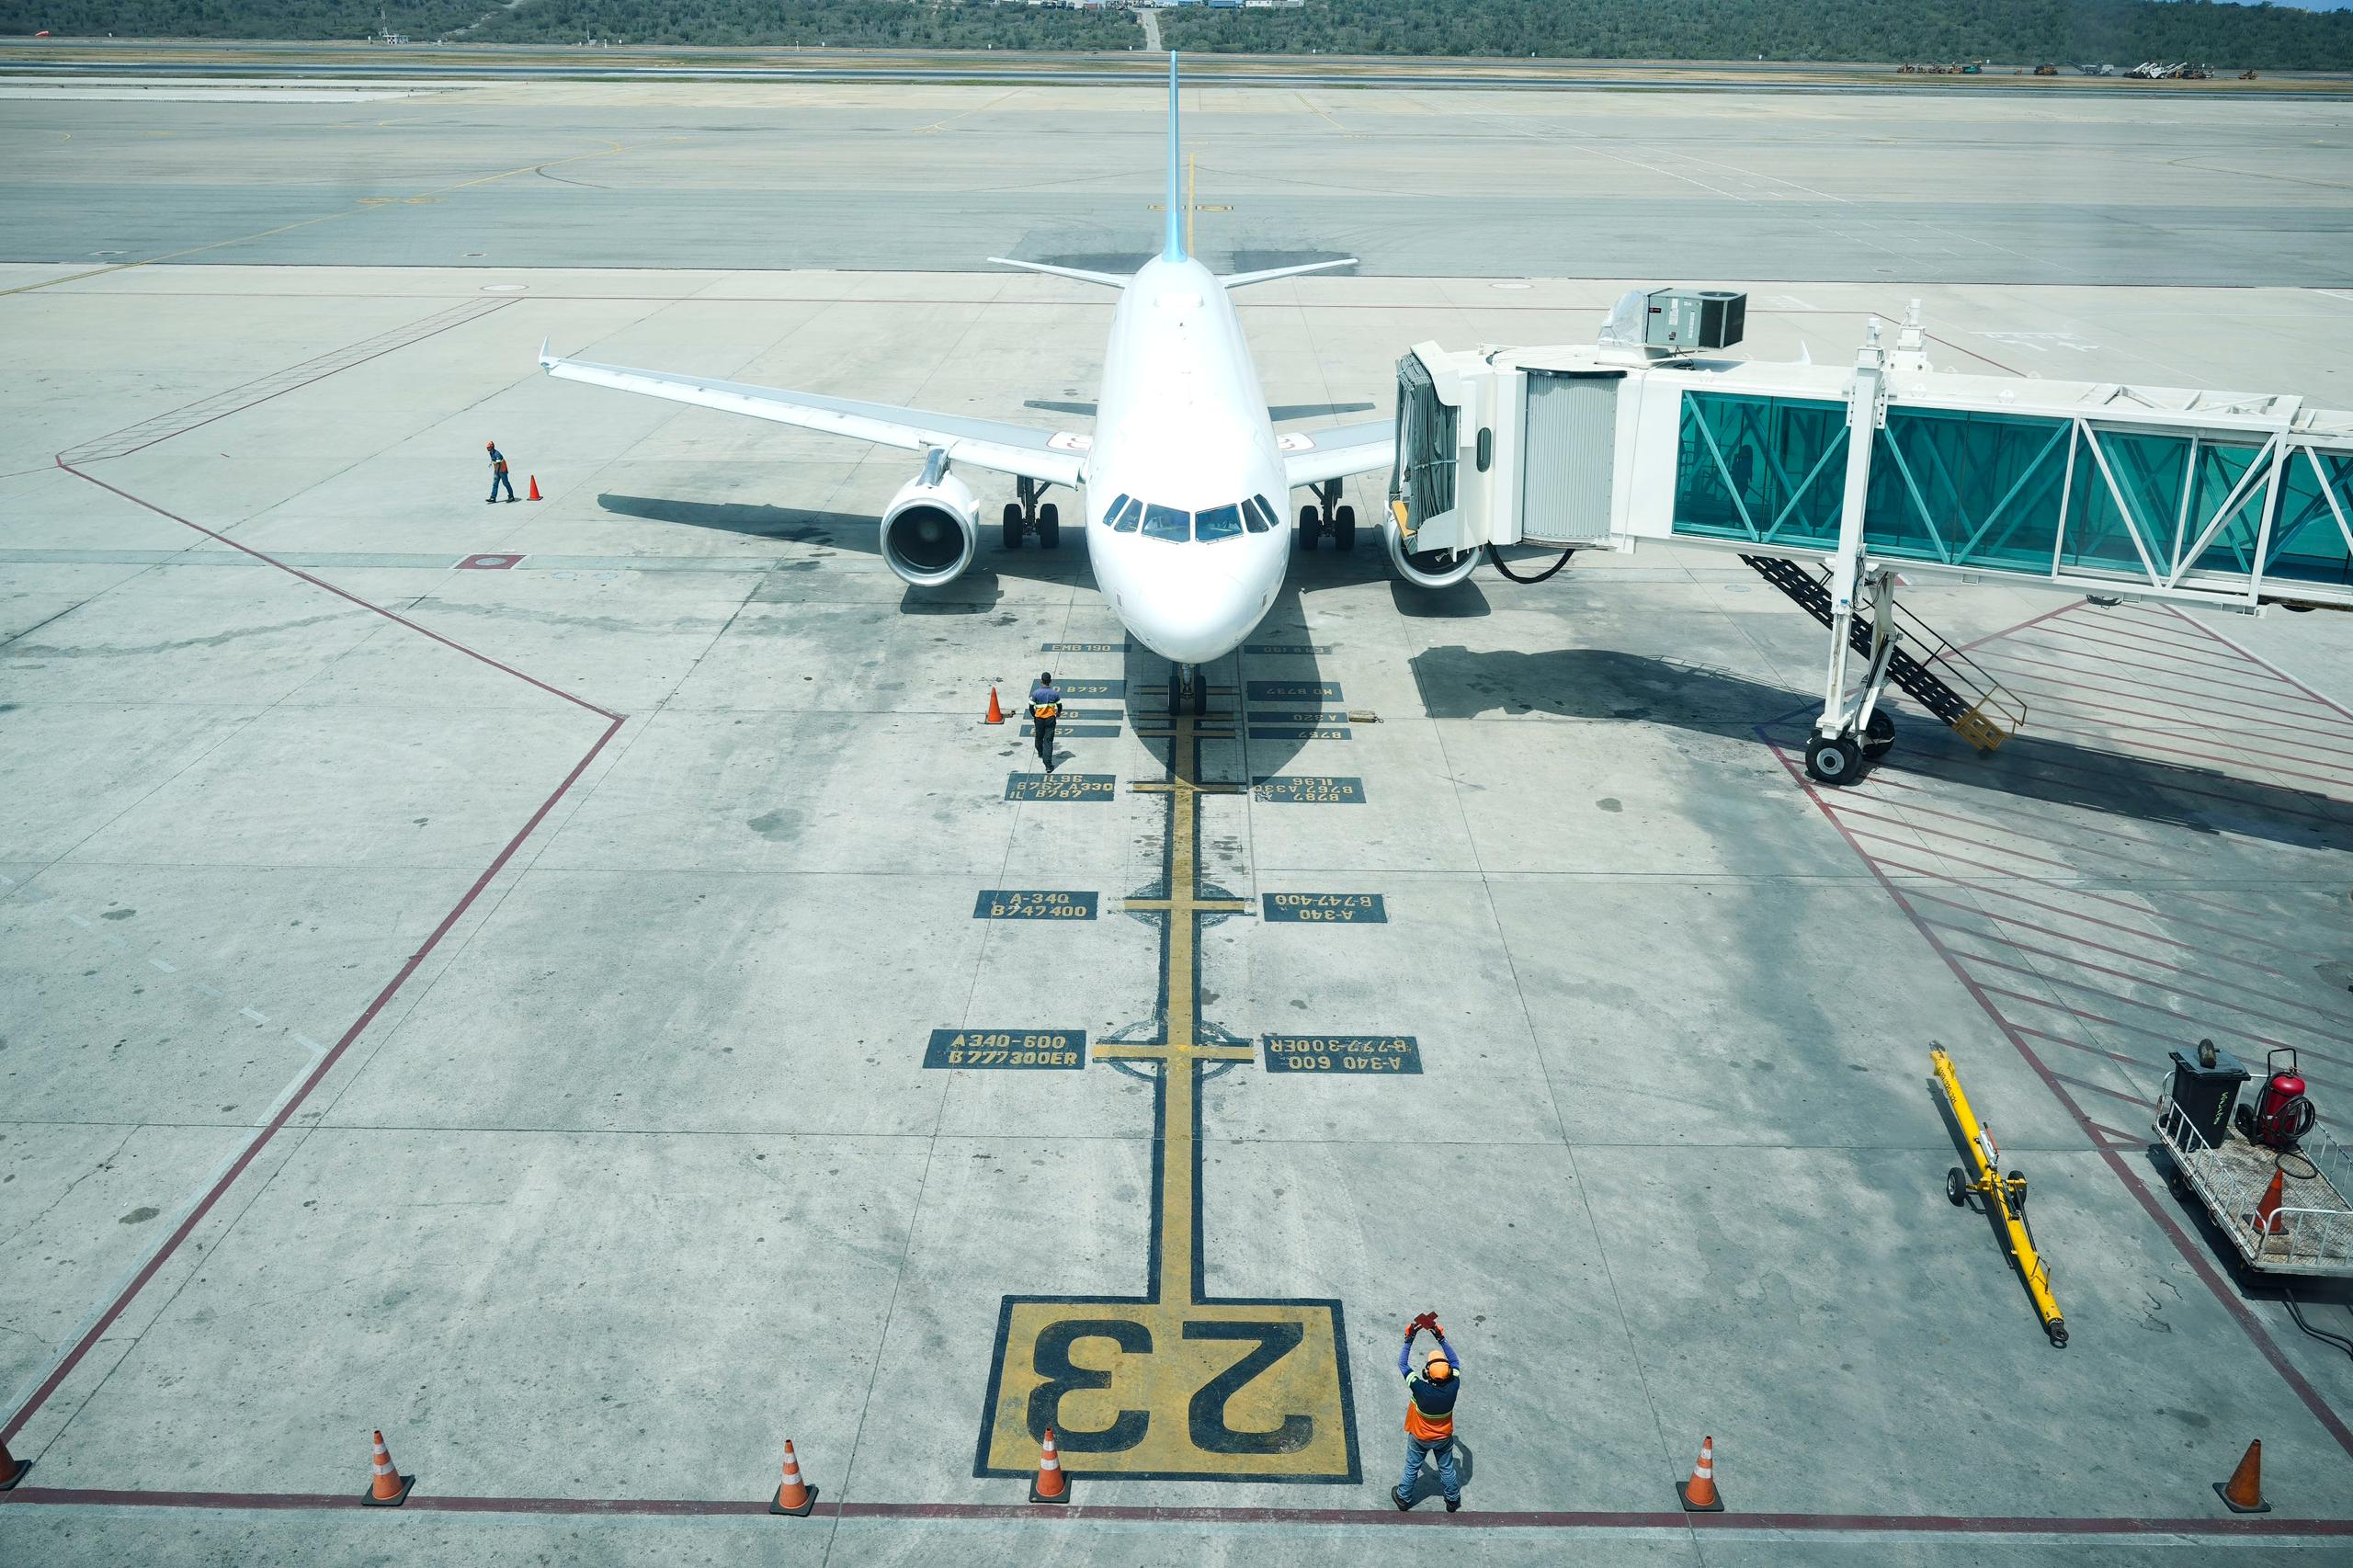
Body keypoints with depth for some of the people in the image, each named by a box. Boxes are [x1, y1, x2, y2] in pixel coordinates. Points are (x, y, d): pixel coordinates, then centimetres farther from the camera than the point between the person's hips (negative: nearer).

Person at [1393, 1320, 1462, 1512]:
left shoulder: (1420, 1389, -39)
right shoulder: (1453, 1388, -33)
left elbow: (1402, 1364, -26)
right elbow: (1455, 1361, -14)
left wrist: (1409, 1340, -24)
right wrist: (1441, 1338, -13)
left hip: (1419, 1438, -1)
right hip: (1444, 1438, 2)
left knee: (1412, 1468, 23)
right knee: (1447, 1468, 25)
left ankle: (1404, 1498, 43)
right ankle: (1453, 1500, 45)